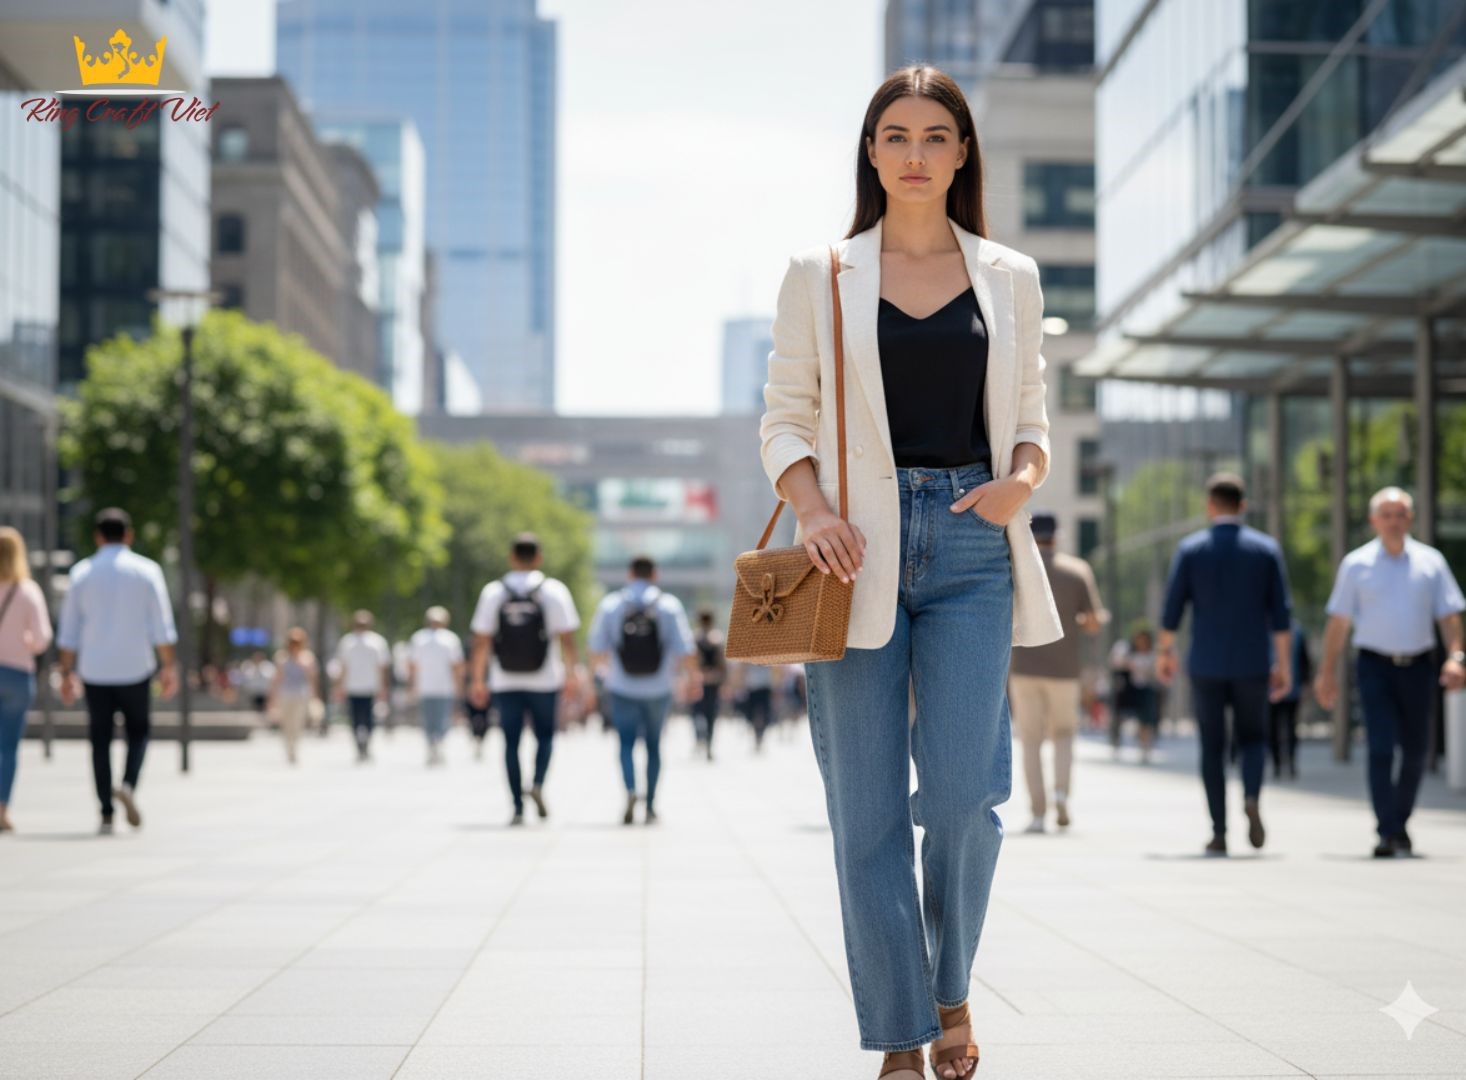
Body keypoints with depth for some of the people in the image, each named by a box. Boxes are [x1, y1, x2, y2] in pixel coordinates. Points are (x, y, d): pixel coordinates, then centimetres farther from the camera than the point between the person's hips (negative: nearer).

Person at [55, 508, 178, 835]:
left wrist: (67, 673, 9)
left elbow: (69, 630, 4)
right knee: (138, 732, 14)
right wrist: (168, 666, 3)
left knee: (100, 740, 6)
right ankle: (128, 785, -12)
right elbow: (161, 626, -3)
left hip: (95, 672, 1)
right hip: (135, 668, -1)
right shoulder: (146, 571, 0)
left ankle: (106, 814, 2)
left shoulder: (82, 572, 4)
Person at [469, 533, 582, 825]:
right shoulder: (553, 590, -2)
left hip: (505, 682, 1)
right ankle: (538, 784, -9)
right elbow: (566, 637, -5)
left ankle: (517, 807, 3)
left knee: (511, 743, 7)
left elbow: (481, 640, 0)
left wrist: (478, 680, 5)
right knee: (545, 735, 15)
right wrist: (571, 672, 4)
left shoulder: (493, 592, 2)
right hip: (544, 680, -1)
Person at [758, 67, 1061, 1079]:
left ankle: (952, 992, 19)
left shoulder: (1009, 277, 13)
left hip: (971, 544, 1)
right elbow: (785, 418, 6)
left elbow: (1031, 418, 16)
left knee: (964, 793, -8)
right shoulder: (821, 275, 8)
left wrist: (1022, 478, -6)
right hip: (859, 548, -1)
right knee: (868, 806, -2)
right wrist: (812, 510, -12)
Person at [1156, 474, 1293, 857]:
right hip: (1252, 663, 0)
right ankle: (1252, 797, -14)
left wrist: (1165, 652, 13)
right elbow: (1280, 614, -2)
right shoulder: (1266, 548, 1)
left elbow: (1172, 610, -1)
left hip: (1206, 664, 0)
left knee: (1212, 747, 9)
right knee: (1252, 738, 15)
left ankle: (1219, 832, 4)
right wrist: (1284, 664, 4)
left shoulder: (1190, 549, -1)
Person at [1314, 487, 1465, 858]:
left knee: (1415, 751, 9)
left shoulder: (1431, 562, 6)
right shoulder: (1356, 564, 3)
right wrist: (1328, 671, 1)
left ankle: (1400, 824, 27)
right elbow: (1338, 621, 4)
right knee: (1381, 749, -12)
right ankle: (1387, 832, -14)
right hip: (1375, 664, -2)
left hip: (1418, 666, 2)